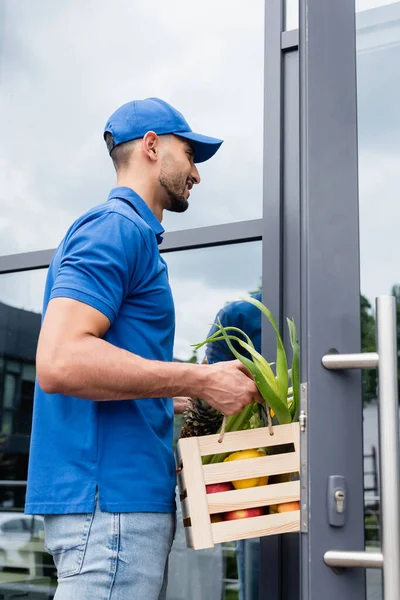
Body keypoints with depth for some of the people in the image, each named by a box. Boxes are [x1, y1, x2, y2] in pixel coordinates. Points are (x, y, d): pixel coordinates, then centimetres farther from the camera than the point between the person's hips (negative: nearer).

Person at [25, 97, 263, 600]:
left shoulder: (131, 233, 21)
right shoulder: (117, 227, -10)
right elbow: (59, 361, -23)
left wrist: (187, 402, 16)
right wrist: (202, 381, -19)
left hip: (132, 497, 10)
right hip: (109, 499, -10)